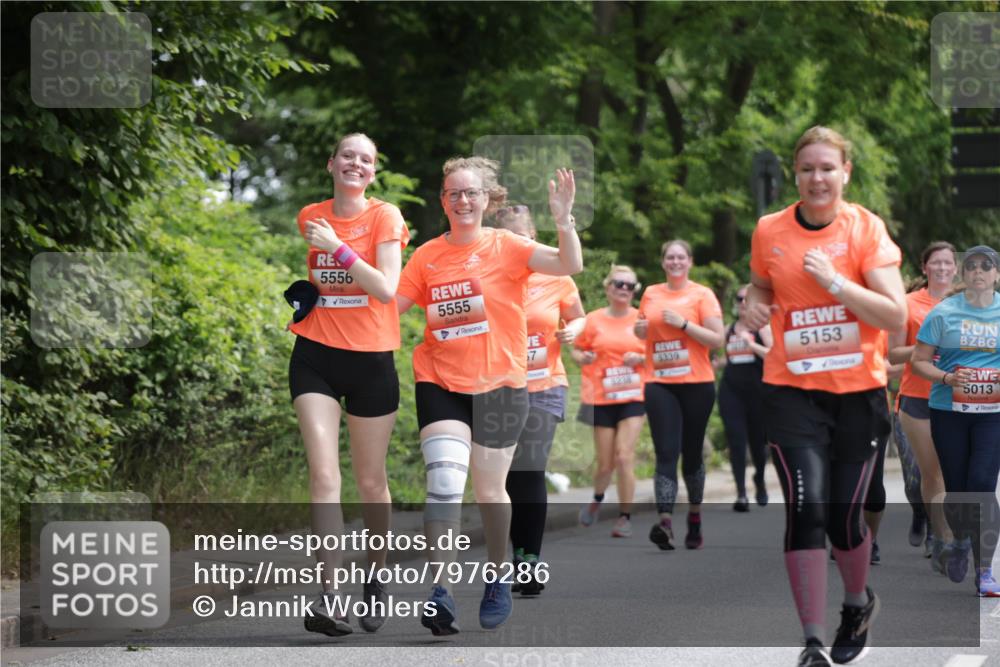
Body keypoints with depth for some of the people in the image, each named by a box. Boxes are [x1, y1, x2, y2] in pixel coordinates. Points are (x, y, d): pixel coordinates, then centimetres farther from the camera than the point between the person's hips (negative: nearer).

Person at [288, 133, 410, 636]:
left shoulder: (384, 217, -5)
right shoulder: (310, 217, 7)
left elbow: (387, 290, -17)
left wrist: (338, 248, -20)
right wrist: (301, 293, 8)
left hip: (370, 359, -2)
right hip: (316, 356, 2)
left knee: (370, 480, 9)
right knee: (324, 475, -13)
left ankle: (375, 579, 31)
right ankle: (330, 592, -20)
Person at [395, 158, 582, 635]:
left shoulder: (506, 247, -5)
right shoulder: (427, 256, 2)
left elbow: (569, 266, -17)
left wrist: (563, 219, -32)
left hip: (499, 385, -1)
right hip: (440, 382, 1)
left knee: (489, 489, 9)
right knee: (444, 479, -17)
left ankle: (497, 578, 32)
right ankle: (439, 591, -17)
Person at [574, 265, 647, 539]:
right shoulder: (594, 320, 2)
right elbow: (577, 350, 10)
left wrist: (641, 358, -11)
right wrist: (583, 358, -12)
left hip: (632, 397, -1)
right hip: (601, 398, 1)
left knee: (624, 457, -13)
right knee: (606, 463, 4)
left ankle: (625, 518, -3)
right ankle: (597, 498, 37)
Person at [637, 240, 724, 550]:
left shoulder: (702, 295, -1)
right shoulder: (651, 294, 10)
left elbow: (718, 339, -7)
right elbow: (642, 330, 27)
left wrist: (684, 324, -15)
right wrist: (639, 329, 4)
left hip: (696, 384, -2)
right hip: (659, 384, 2)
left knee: (692, 453, 8)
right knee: (666, 453, -12)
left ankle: (694, 518, 25)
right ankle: (665, 521, -24)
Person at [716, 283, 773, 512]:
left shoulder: (762, 326, -1)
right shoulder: (729, 329, 12)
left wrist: (752, 344, -22)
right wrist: (716, 361, 9)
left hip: (757, 390, -3)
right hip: (731, 390, 3)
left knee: (758, 440, 8)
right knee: (736, 440, -8)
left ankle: (760, 480, 36)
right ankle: (741, 493, -10)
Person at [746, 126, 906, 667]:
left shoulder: (867, 228, -6)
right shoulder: (769, 231, 0)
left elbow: (896, 316, -12)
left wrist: (834, 281, -21)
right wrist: (755, 305, -2)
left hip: (858, 392, -1)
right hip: (792, 391, 1)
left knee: (844, 517, 5)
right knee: (806, 507, -15)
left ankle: (858, 603, 37)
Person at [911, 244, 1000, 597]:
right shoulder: (944, 312, 2)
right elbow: (919, 361, 4)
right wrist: (947, 378, -15)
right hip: (948, 410, 1)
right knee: (956, 488, 9)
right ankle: (961, 542, 40)